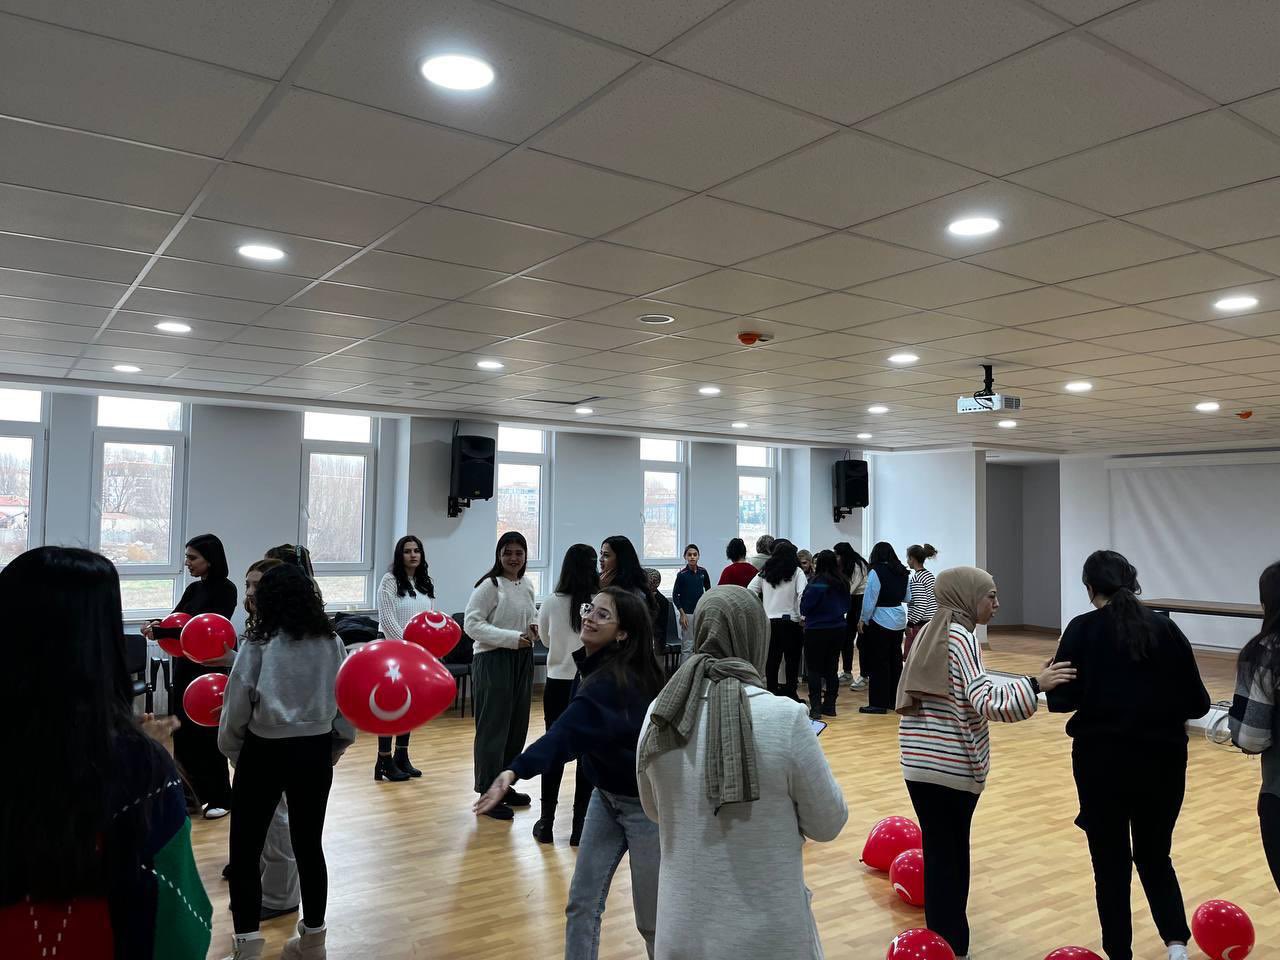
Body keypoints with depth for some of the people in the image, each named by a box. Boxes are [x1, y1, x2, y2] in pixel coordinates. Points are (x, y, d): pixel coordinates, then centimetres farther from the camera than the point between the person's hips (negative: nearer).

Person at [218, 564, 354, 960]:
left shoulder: (259, 645, -10)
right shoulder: (332, 643, 0)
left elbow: (237, 706, -7)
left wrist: (232, 750, 9)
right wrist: (336, 746, 15)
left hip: (266, 752, -4)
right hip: (316, 751, 4)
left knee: (245, 849, 8)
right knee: (309, 844, 15)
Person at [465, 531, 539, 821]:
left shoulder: (527, 586, 10)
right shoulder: (489, 585, -12)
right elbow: (472, 623, -17)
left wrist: (534, 627, 1)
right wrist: (512, 638, -22)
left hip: (522, 660, 8)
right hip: (493, 659, -7)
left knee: (517, 727, 13)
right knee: (493, 728, -1)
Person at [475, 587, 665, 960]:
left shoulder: (614, 679, -30)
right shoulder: (593, 665, -4)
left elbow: (566, 732, -47)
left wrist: (515, 771, -59)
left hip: (645, 803, -8)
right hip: (606, 794, 8)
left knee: (652, 920, 6)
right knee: (582, 903, 8)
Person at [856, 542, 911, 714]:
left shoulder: (876, 572, -15)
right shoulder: (902, 572, 6)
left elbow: (870, 599, -15)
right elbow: (907, 598, 16)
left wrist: (863, 620, -4)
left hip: (880, 621, -7)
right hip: (899, 620, 7)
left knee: (878, 663, 0)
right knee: (895, 660, 15)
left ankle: (879, 703, 3)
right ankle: (895, 699, 23)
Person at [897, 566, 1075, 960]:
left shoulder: (931, 632, 12)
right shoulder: (960, 637, -13)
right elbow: (986, 702, -24)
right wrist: (1036, 684, -26)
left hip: (920, 761, 7)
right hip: (952, 765, -7)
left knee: (938, 850, 14)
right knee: (953, 854, 6)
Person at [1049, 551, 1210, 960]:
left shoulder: (1083, 629, -6)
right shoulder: (1166, 628, 1)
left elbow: (1060, 699, -10)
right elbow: (1197, 704, 1)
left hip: (1102, 759, -2)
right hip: (1162, 760, 3)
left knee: (1111, 863, 13)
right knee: (1155, 857, 22)